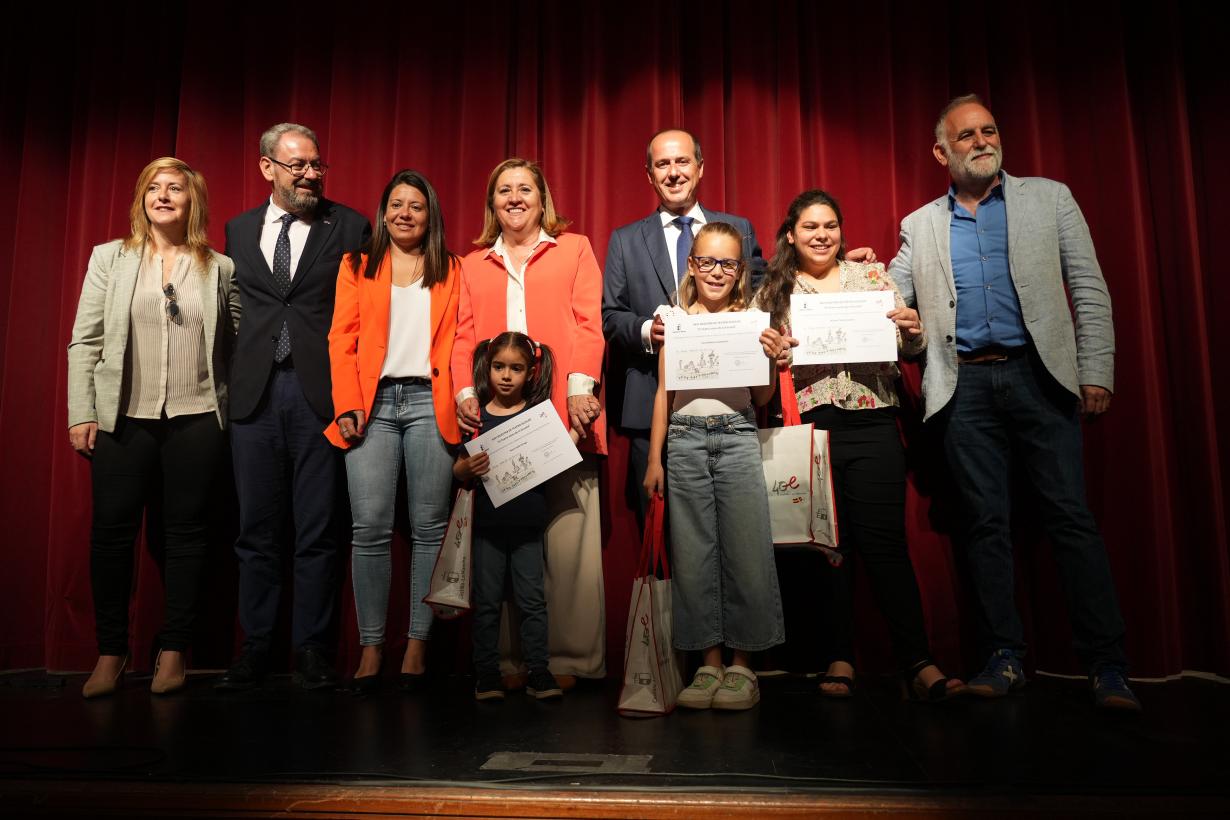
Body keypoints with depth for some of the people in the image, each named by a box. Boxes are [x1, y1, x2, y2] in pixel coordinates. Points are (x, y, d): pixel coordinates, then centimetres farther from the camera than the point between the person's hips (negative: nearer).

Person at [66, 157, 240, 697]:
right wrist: (82, 415, -1)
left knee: (185, 532, 4)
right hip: (122, 417, 1)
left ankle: (174, 651, 15)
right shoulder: (110, 258, 9)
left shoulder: (221, 269, 7)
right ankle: (110, 652, 16)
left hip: (196, 419, -1)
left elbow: (239, 344, 5)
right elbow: (85, 342, 6)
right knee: (111, 531, 2)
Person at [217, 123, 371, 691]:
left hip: (319, 391, -2)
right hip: (254, 392, 3)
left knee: (317, 528, 2)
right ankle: (255, 645, 19)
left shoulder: (348, 227, 5)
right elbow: (232, 310, 15)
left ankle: (310, 646, 13)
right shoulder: (238, 231, 15)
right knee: (256, 527, 8)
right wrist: (231, 381, 6)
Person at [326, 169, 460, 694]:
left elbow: (459, 340, 9)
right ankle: (371, 646, 2)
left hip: (430, 402, 0)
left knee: (428, 527, -1)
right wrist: (348, 405, -4)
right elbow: (342, 340, 8)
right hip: (373, 403, 0)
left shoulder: (450, 270, 16)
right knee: (370, 527, -7)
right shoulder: (356, 266, 16)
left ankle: (417, 645, 6)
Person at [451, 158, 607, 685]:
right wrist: (466, 392, -3)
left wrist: (580, 386, -9)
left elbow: (588, 324, 4)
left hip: (560, 413, -2)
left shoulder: (574, 249, 14)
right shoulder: (473, 265, 22)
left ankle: (570, 658, 5)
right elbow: (464, 336, 14)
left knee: (567, 538, -4)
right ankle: (511, 659, 10)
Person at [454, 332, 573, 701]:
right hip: (488, 524, 0)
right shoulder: (476, 415, 2)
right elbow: (458, 470, 4)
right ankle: (487, 674, 18)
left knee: (532, 600, 6)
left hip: (527, 525, 0)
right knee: (487, 601, 9)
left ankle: (539, 673, 14)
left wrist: (577, 428, -8)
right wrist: (467, 468, -17)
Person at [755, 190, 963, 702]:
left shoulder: (872, 276, 11)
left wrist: (912, 330, -13)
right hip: (807, 427, 1)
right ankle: (839, 660, 14)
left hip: (871, 424, 0)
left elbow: (909, 350, 8)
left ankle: (918, 663, 0)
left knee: (885, 542, -4)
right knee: (827, 543, 5)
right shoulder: (773, 291, 11)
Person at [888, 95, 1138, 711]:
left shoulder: (1049, 198, 11)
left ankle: (1106, 664, 4)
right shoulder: (920, 226, 14)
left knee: (1071, 516, -4)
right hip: (965, 387, 1)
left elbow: (1089, 291, 6)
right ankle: (1005, 656, 13)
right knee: (986, 522, 4)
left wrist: (1096, 373, -2)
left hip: (1039, 376, -1)